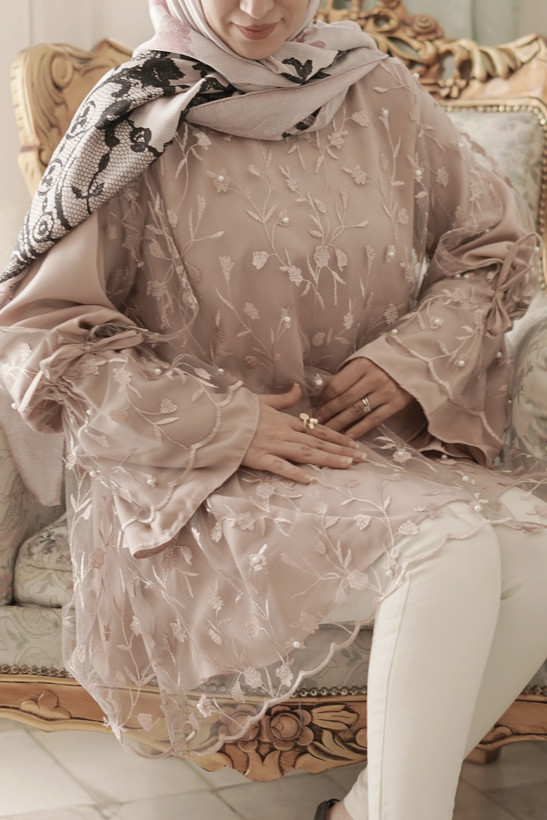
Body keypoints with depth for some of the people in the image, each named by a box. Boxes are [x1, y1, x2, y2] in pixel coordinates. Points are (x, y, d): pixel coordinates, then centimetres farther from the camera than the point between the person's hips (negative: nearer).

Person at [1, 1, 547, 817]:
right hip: (202, 474, -5)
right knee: (455, 552, -30)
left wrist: (415, 356, -6)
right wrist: (226, 423, -16)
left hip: (382, 443, 5)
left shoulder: (379, 97, 5)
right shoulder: (138, 125, -5)